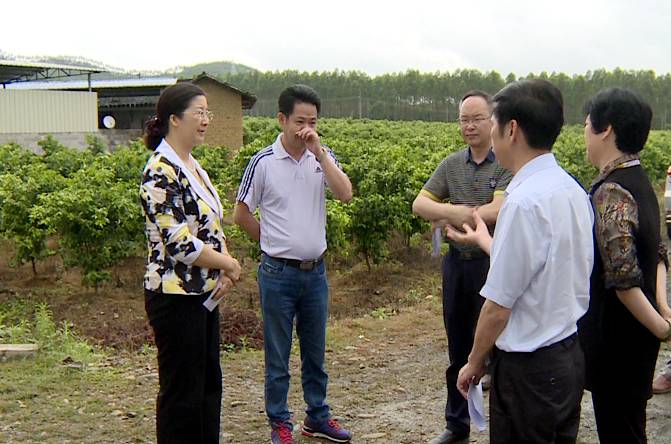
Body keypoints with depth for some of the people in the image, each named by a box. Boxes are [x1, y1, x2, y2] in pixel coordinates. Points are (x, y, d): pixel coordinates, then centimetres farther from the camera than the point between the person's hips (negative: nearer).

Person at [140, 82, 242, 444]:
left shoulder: (192, 166, 11)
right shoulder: (161, 173, -18)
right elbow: (179, 242, -24)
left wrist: (223, 271, 0)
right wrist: (228, 263, -11)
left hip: (203, 292, 9)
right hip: (176, 296, -9)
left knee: (208, 383, 17)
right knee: (182, 391, 3)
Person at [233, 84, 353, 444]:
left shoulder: (323, 157, 2)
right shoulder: (263, 162, -9)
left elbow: (345, 195, -14)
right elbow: (241, 214, -1)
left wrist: (319, 152, -18)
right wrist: (274, 241, 4)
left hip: (315, 270, 4)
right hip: (278, 272, -3)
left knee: (315, 350, 16)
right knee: (278, 354, 7)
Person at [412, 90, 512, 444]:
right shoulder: (451, 165, 8)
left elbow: (498, 212, -22)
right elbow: (419, 205, 3)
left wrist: (449, 215, -11)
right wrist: (461, 210, -16)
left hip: (492, 265, -6)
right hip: (456, 264, 6)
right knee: (458, 351, 16)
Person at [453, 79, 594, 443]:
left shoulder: (525, 201, -23)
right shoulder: (573, 190, 2)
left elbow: (499, 307, -19)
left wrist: (474, 363, -3)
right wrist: (484, 239, 26)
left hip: (529, 368, -8)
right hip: (570, 355, 8)